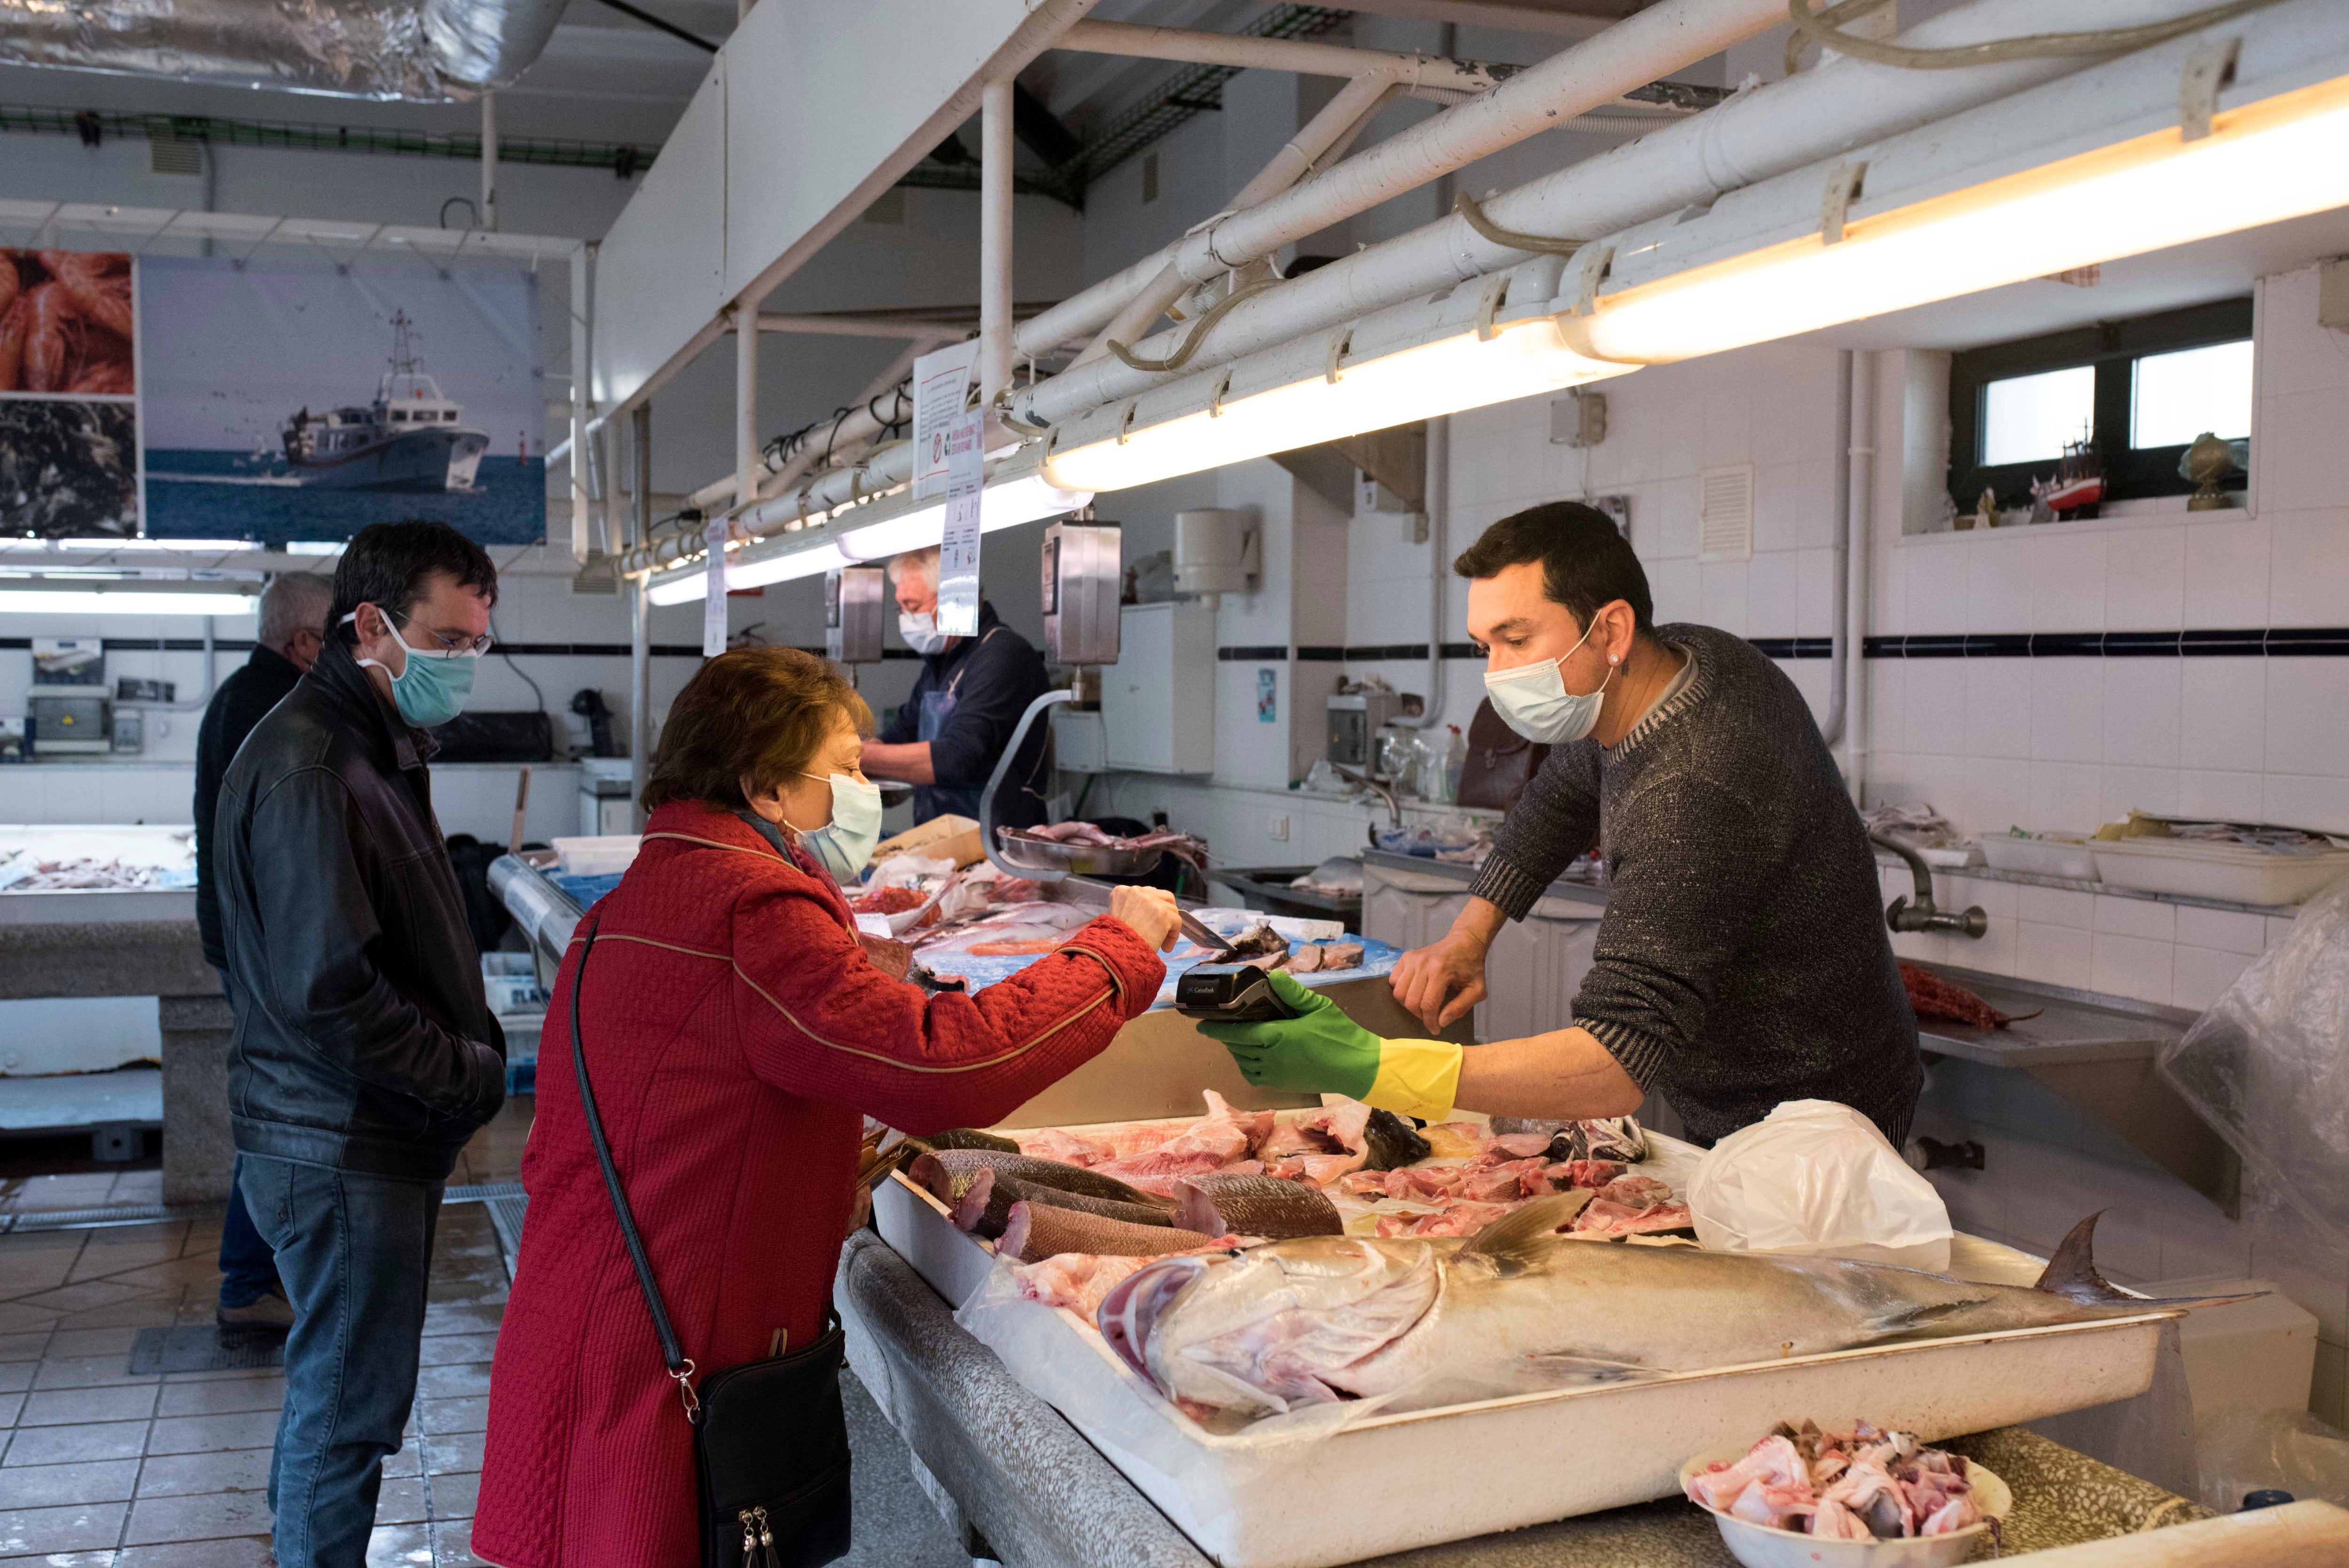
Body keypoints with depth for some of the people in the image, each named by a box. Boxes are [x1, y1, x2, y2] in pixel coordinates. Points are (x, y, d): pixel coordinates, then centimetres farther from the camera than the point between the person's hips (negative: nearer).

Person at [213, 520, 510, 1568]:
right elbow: (330, 990, -27)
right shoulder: (305, 767, -22)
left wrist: (472, 1057, 7)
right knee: (351, 1402, 3)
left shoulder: (375, 747, 12)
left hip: (376, 1134, 10)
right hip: (339, 1148, -10)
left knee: (336, 1386, 24)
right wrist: (470, 1077, -17)